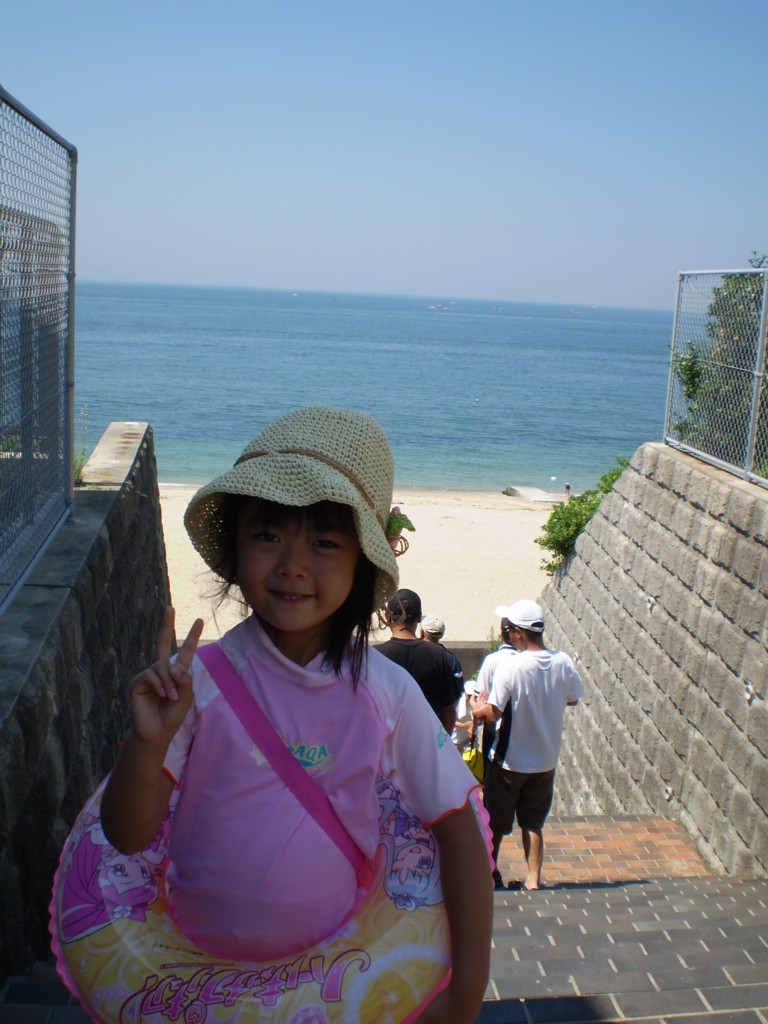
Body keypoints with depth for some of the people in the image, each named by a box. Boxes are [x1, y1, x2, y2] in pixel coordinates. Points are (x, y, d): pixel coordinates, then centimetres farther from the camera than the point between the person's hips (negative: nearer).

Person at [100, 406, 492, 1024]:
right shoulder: (198, 679, -18)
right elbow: (129, 836, -15)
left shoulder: (385, 691, -15)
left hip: (333, 961, 1)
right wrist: (149, 741, -34)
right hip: (199, 961, 0)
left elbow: (457, 828, -6)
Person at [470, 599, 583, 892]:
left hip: (509, 761, -4)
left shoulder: (509, 667, -22)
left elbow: (492, 713, -22)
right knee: (533, 823, 17)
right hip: (546, 760, 4)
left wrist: (478, 708, -1)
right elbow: (572, 698, 8)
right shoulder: (563, 662, -9)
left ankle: (489, 875, 28)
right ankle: (533, 879, 18)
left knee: (496, 823, 15)